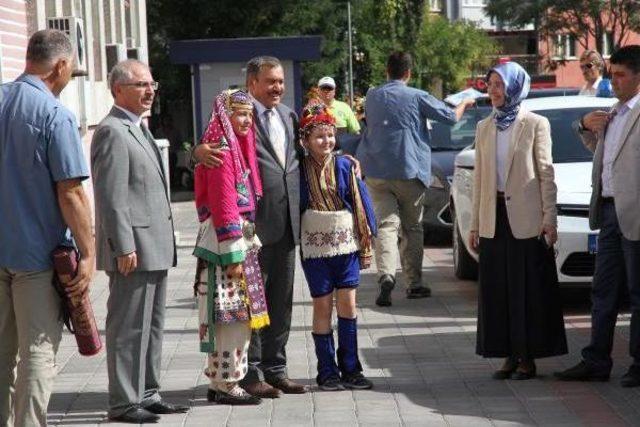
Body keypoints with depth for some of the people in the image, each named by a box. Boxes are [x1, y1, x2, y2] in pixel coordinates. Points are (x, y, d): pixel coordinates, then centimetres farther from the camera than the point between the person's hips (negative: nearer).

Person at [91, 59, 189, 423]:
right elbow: (111, 197, -18)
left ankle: (148, 395, 23)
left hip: (155, 248, 10)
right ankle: (124, 403, 0)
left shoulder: (139, 129, 18)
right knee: (129, 328, -5)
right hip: (133, 249, -10)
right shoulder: (112, 131, -13)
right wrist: (124, 247, -22)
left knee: (152, 326, 15)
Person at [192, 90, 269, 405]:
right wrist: (233, 256, -19)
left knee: (237, 317, 12)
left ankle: (220, 382, 18)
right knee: (232, 316, -6)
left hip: (241, 240, 10)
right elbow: (223, 206, -18)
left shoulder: (238, 148, 17)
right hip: (226, 241, -10)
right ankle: (226, 385, -1)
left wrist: (250, 242, 16)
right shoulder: (222, 151, -14)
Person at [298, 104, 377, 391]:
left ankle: (350, 368, 10)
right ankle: (327, 371, 10)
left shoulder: (345, 167, 1)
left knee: (348, 304, 2)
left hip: (346, 245, 1)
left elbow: (360, 203, 4)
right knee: (322, 306, 4)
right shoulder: (300, 171, -2)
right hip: (314, 247, -1)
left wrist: (366, 243, 2)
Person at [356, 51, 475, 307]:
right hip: (409, 171, -2)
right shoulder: (417, 97, -4)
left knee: (386, 224, -6)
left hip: (377, 172, 2)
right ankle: (414, 283, 13)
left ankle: (386, 274, -29)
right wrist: (464, 104, 24)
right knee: (412, 228, 11)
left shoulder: (372, 97, 7)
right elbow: (451, 117, 5)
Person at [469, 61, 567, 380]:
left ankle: (528, 358, 5)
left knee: (528, 290, 0)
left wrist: (549, 219, -9)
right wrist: (474, 224, 10)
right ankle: (509, 356, 11)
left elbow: (546, 174, -3)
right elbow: (479, 177, 13)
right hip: (495, 219, 5)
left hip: (526, 220, -5)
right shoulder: (484, 128, 12)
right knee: (498, 291, 5)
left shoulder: (535, 124, -1)